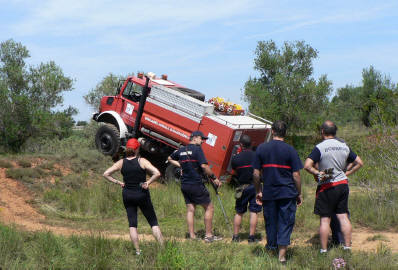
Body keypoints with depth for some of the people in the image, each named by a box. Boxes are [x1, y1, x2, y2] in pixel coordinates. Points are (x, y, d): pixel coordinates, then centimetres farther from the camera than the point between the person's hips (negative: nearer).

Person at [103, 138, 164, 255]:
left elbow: (106, 174, -1)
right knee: (153, 222, 8)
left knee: (132, 224, 9)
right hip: (142, 195, -3)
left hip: (127, 195, 3)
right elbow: (157, 173, -22)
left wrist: (117, 182, 1)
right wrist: (148, 182, -10)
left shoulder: (121, 163, -1)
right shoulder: (142, 161, -11)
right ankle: (162, 247, 5)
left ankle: (137, 251, 6)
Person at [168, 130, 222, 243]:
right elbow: (204, 166, -19)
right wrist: (214, 178, -10)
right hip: (196, 184, -7)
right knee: (209, 208, 3)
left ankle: (192, 236, 10)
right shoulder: (197, 149, -11)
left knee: (190, 210, 11)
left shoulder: (181, 150, 11)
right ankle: (209, 235, 3)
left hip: (184, 185, 7)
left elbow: (170, 159, 28)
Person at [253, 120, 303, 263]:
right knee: (285, 222, 3)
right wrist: (299, 193, 6)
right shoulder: (290, 150, -6)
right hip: (287, 193, -2)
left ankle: (271, 248, 24)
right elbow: (296, 174, -5)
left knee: (270, 222, 13)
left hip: (268, 193, 2)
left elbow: (256, 173, 1)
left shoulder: (261, 148, 0)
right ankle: (282, 254, 0)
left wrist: (258, 191, 12)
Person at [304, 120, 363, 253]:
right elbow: (359, 162, 14)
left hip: (327, 187, -5)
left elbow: (307, 166, -22)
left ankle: (324, 250, 4)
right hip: (343, 184, 5)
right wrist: (346, 173, 14)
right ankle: (347, 246, 11)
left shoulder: (320, 147, -12)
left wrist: (318, 173, -8)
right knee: (343, 216, 9)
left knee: (324, 219, 1)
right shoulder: (344, 146, 6)